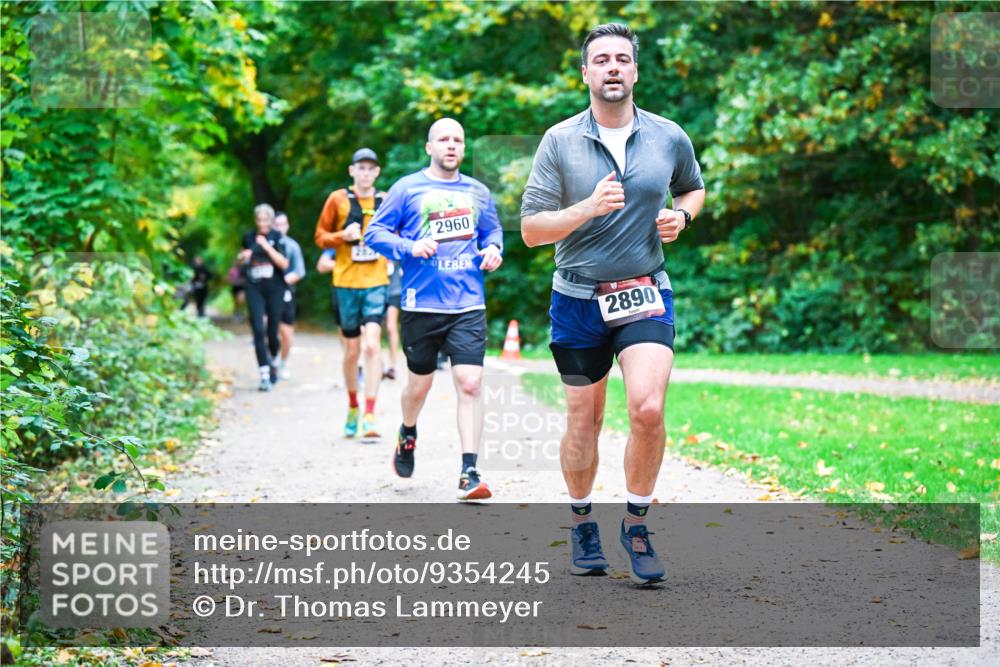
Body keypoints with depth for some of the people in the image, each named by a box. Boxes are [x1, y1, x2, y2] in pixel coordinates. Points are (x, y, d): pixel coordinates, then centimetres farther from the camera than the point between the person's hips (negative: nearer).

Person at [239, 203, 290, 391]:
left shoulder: (277, 237, -2)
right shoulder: (249, 237, 6)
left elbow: (284, 263, -12)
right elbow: (241, 260, 22)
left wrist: (267, 246, -18)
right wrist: (243, 257, -2)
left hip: (274, 289, -1)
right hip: (254, 289, 1)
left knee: (272, 333, 4)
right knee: (258, 331, -11)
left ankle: (273, 361, 37)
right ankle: (264, 376, -11)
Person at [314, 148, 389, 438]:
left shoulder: (386, 202, 7)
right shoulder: (338, 199, 2)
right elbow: (320, 236, 5)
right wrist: (343, 235, -13)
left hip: (376, 283, 0)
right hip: (346, 283, 0)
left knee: (372, 345, -15)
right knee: (352, 350, 7)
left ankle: (370, 416, -15)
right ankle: (353, 407, 30)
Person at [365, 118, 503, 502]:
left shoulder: (477, 192, 12)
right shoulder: (407, 188, 2)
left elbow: (493, 231, 25)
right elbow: (374, 232, 1)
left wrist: (494, 249, 2)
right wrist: (410, 247, -16)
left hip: (468, 305, 1)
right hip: (422, 304, -1)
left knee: (470, 384, -12)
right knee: (420, 383, 11)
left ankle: (469, 473, -10)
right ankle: (407, 435, 45)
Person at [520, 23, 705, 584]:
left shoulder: (670, 137, 2)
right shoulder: (560, 141, -4)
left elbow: (694, 187, 23)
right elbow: (531, 229, -7)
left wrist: (680, 215, 1)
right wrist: (589, 208, -22)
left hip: (645, 294, 0)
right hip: (578, 299, 0)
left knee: (648, 409, -19)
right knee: (584, 421, 9)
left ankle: (637, 523, 1)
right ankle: (582, 523, 31)